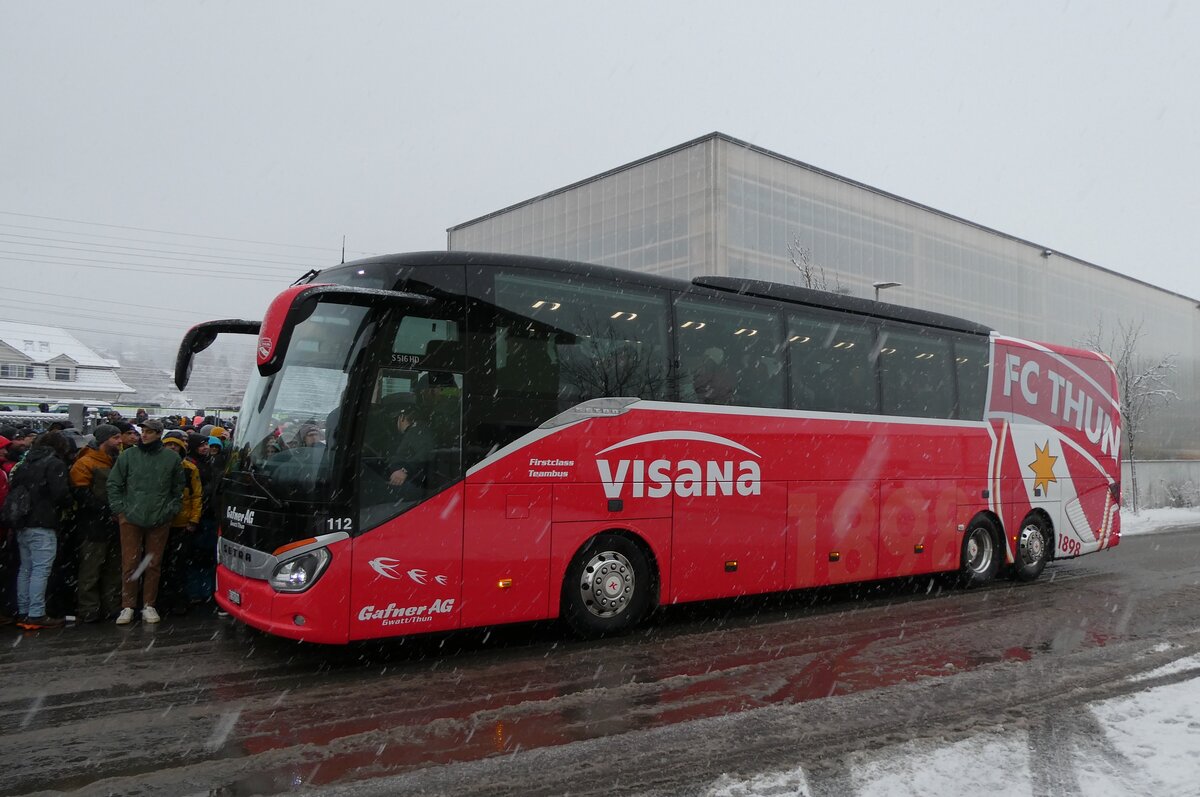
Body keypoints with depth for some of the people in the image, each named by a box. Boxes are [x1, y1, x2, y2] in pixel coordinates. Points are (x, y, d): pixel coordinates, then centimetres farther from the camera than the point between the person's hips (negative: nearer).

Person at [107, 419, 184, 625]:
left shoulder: (171, 459, 3)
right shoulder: (128, 456, 3)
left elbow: (178, 489, 12)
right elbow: (114, 484, 7)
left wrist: (171, 510, 5)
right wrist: (120, 510, 1)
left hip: (159, 521, 0)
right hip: (131, 519, 0)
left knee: (154, 564, 7)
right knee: (130, 563, 0)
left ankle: (149, 606, 16)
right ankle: (128, 607, 10)